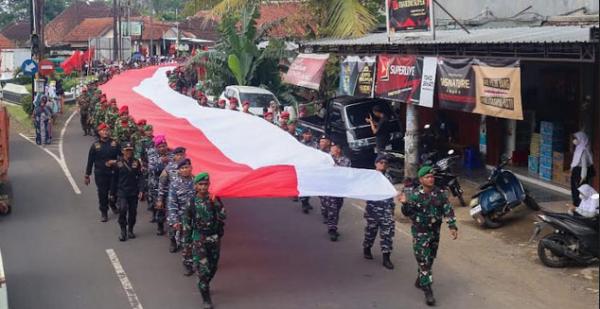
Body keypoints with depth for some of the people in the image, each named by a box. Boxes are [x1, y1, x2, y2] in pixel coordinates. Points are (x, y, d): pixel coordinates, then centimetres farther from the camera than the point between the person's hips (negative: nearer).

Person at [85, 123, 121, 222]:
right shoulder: (95, 145, -1)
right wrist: (87, 175, 3)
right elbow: (90, 161, 2)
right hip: (100, 174, -1)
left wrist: (115, 162, -15)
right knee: (102, 193, 3)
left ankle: (112, 204, 41)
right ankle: (104, 213, 17)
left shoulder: (114, 143, 0)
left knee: (114, 191, 9)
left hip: (113, 173, 1)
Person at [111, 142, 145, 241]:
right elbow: (114, 179, 4)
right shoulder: (118, 163, -3)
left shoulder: (136, 162, 0)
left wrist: (141, 190, -8)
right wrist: (113, 192, 8)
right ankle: (123, 231, -3)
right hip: (122, 192, -2)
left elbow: (140, 177, 1)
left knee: (133, 212, 9)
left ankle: (130, 230, 26)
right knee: (122, 210, -16)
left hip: (133, 192, 2)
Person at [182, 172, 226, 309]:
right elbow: (186, 221, 4)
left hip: (214, 237, 2)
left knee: (213, 266, 14)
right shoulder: (191, 202, -5)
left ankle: (204, 285, 40)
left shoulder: (215, 200, -4)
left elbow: (223, 217, -10)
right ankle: (206, 297, 0)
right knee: (202, 268, -9)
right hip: (199, 239, -2)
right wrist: (188, 238, 4)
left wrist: (216, 204, -23)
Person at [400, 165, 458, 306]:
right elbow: (407, 213, -7)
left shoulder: (440, 193, -3)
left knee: (430, 259, 17)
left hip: (435, 231, 5)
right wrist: (405, 203, -28)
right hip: (420, 232, -4)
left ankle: (420, 280, 38)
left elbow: (448, 210, -1)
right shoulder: (414, 194, -12)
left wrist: (452, 227, -11)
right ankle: (427, 291, -4)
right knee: (423, 261, -7)